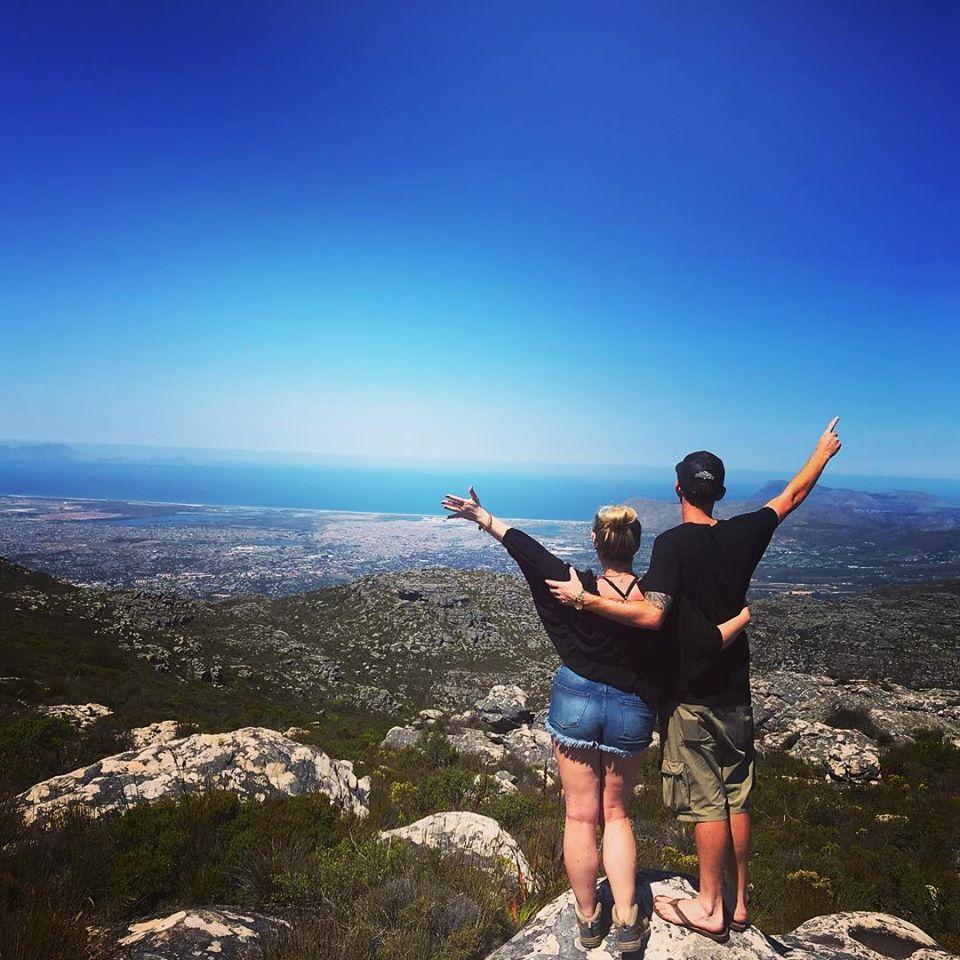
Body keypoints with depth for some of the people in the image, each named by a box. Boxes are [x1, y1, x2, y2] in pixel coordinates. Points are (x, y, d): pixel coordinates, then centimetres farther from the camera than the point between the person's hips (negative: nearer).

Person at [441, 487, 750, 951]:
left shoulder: (578, 587, -16)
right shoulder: (656, 601, -15)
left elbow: (527, 549, -8)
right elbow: (708, 639, -12)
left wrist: (482, 516, 2)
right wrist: (742, 617, 8)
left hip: (576, 703, -1)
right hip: (631, 713, 1)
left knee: (581, 816, 12)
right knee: (616, 814, 20)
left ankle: (588, 919, 26)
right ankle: (628, 922, 18)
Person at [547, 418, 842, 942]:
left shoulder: (673, 544, -18)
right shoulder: (742, 535, -1)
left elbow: (651, 614, -28)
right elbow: (791, 496, 14)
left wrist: (583, 598, -23)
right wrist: (824, 450, 29)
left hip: (691, 696, -6)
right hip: (735, 694, 6)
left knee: (706, 803, 4)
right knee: (736, 799, 14)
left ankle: (709, 908, 17)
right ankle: (738, 904, 28)